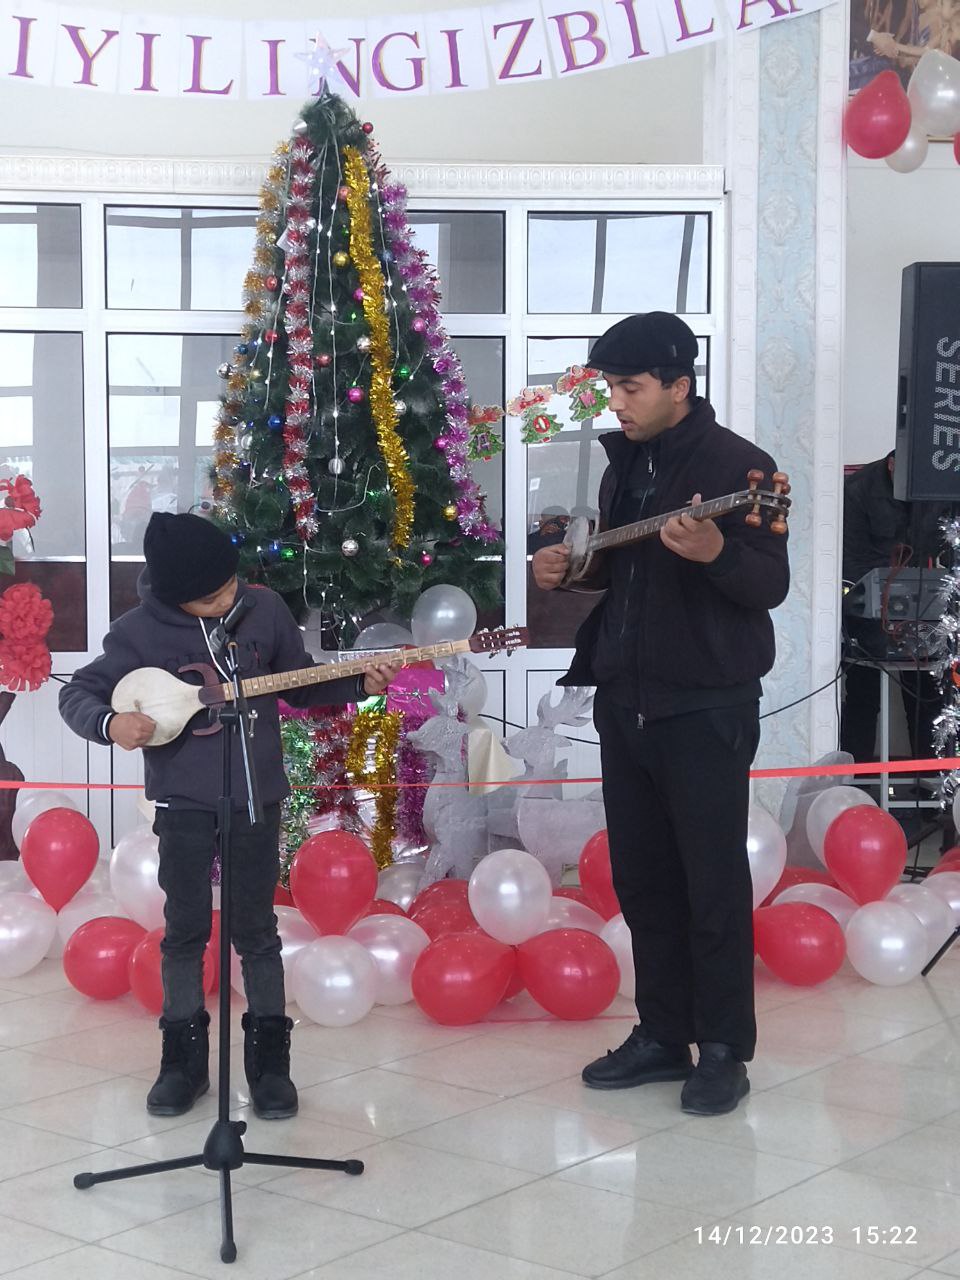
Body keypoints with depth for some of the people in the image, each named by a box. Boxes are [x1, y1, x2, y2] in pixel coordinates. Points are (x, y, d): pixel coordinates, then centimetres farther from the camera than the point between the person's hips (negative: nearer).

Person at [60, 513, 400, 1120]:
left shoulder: (265, 608, -3)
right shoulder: (140, 631, -9)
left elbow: (301, 684, 9)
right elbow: (78, 691, -3)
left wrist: (359, 685, -7)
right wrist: (109, 722, -23)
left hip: (256, 794, 1)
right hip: (183, 801, 0)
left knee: (257, 930, 7)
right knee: (185, 930, 8)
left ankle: (270, 1062, 17)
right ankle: (185, 1060, 22)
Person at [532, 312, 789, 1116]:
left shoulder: (736, 464, -10)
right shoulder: (624, 463, 12)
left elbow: (772, 586, -16)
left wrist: (715, 553, -35)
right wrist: (570, 566, 5)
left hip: (707, 708, -7)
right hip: (625, 702, 7)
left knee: (713, 880, -1)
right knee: (642, 877, 11)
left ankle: (725, 1051, 9)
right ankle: (662, 1035, 23)